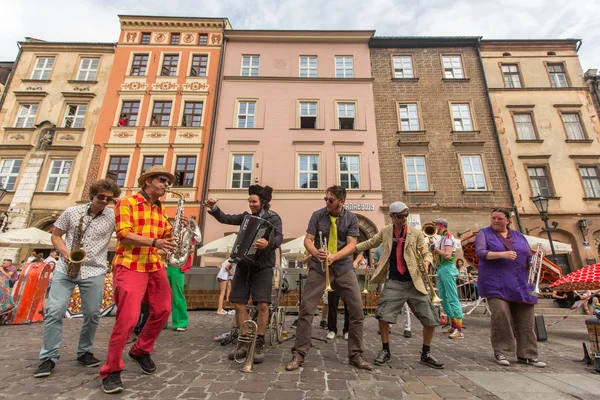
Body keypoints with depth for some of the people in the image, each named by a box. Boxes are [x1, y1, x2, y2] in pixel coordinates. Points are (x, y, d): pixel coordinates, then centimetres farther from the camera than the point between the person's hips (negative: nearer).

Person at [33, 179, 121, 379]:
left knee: (92, 314, 4)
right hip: (65, 268, 1)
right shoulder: (71, 212, 3)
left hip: (93, 272, 0)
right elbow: (56, 235, 9)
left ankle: (84, 352, 23)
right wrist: (65, 252, -8)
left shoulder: (113, 216, -1)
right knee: (54, 311, -4)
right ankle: (48, 357, 12)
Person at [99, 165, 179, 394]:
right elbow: (124, 235, -15)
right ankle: (111, 370, 8)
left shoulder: (161, 210, 15)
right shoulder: (127, 203, -5)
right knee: (127, 317, -10)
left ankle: (140, 351, 31)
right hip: (130, 266, -7)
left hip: (156, 266, 7)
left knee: (162, 311, 9)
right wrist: (154, 242, -26)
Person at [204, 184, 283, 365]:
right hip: (244, 264, 5)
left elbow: (279, 237, -17)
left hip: (263, 266, -5)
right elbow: (225, 219, 13)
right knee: (238, 303, 4)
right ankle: (245, 343, 18)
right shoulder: (246, 216, 14)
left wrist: (268, 243, -40)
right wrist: (214, 208, -6)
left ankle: (259, 344, 6)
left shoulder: (273, 218, -1)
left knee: (262, 304, -11)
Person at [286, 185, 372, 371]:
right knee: (306, 309, -4)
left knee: (357, 311, 2)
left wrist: (334, 256, -26)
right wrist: (316, 252, -28)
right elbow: (307, 239, -6)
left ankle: (356, 355, 21)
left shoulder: (351, 218, -1)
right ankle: (299, 354, 12)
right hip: (319, 267, -1)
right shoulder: (317, 215, -2)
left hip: (343, 268, 1)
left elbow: (352, 245, -8)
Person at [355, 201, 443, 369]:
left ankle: (426, 354, 27)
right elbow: (370, 243, 17)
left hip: (414, 282, 1)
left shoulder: (416, 233, 1)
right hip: (393, 282, 0)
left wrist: (426, 262, -21)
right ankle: (385, 351, 14)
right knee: (383, 316, -11)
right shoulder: (385, 232, 5)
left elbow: (426, 252, 1)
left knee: (431, 320, 2)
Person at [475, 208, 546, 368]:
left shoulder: (519, 236, 18)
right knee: (500, 314, -15)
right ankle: (500, 352, 1)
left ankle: (527, 355, 20)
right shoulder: (484, 233, 5)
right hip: (496, 284, -4)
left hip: (520, 285, 5)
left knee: (526, 320, 5)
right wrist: (502, 254, -22)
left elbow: (529, 258, 18)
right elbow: (480, 252, -10)